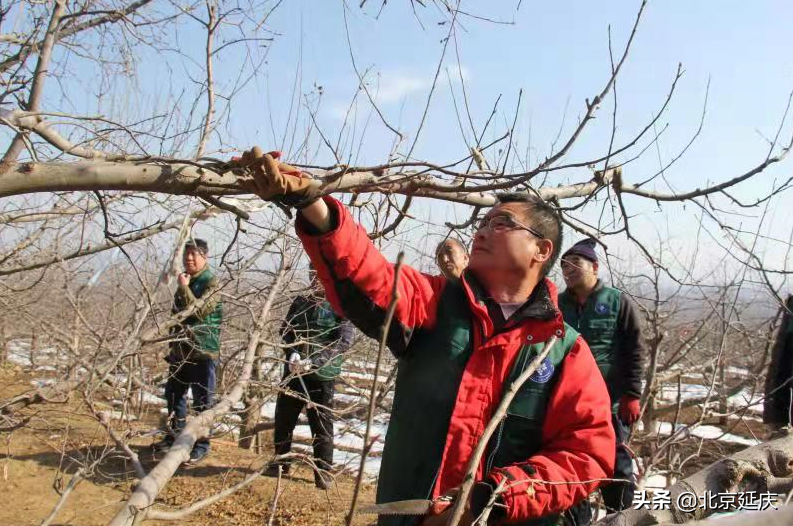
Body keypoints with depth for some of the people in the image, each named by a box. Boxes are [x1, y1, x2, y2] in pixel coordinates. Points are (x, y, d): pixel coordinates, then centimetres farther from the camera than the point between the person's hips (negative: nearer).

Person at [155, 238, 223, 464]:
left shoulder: (211, 282, -9)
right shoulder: (185, 281, 16)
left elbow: (199, 310, -23)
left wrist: (184, 288, -21)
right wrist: (172, 344, 25)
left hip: (203, 350, -8)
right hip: (181, 350, 8)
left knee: (202, 401, -2)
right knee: (173, 394, 16)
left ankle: (202, 444, 7)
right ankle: (175, 435, 32)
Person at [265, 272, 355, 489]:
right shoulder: (300, 302, 10)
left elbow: (344, 342, -14)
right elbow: (286, 330, 5)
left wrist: (313, 361, -23)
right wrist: (293, 354, -15)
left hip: (323, 375, -5)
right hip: (293, 371, 5)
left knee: (322, 424, 1)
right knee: (283, 418, 14)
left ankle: (323, 471, 14)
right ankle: (280, 463, 31)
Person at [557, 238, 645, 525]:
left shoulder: (618, 302, -2)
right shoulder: (558, 305, 6)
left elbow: (634, 351, -3)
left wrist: (632, 395, -9)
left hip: (610, 401, -3)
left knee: (616, 464, 7)